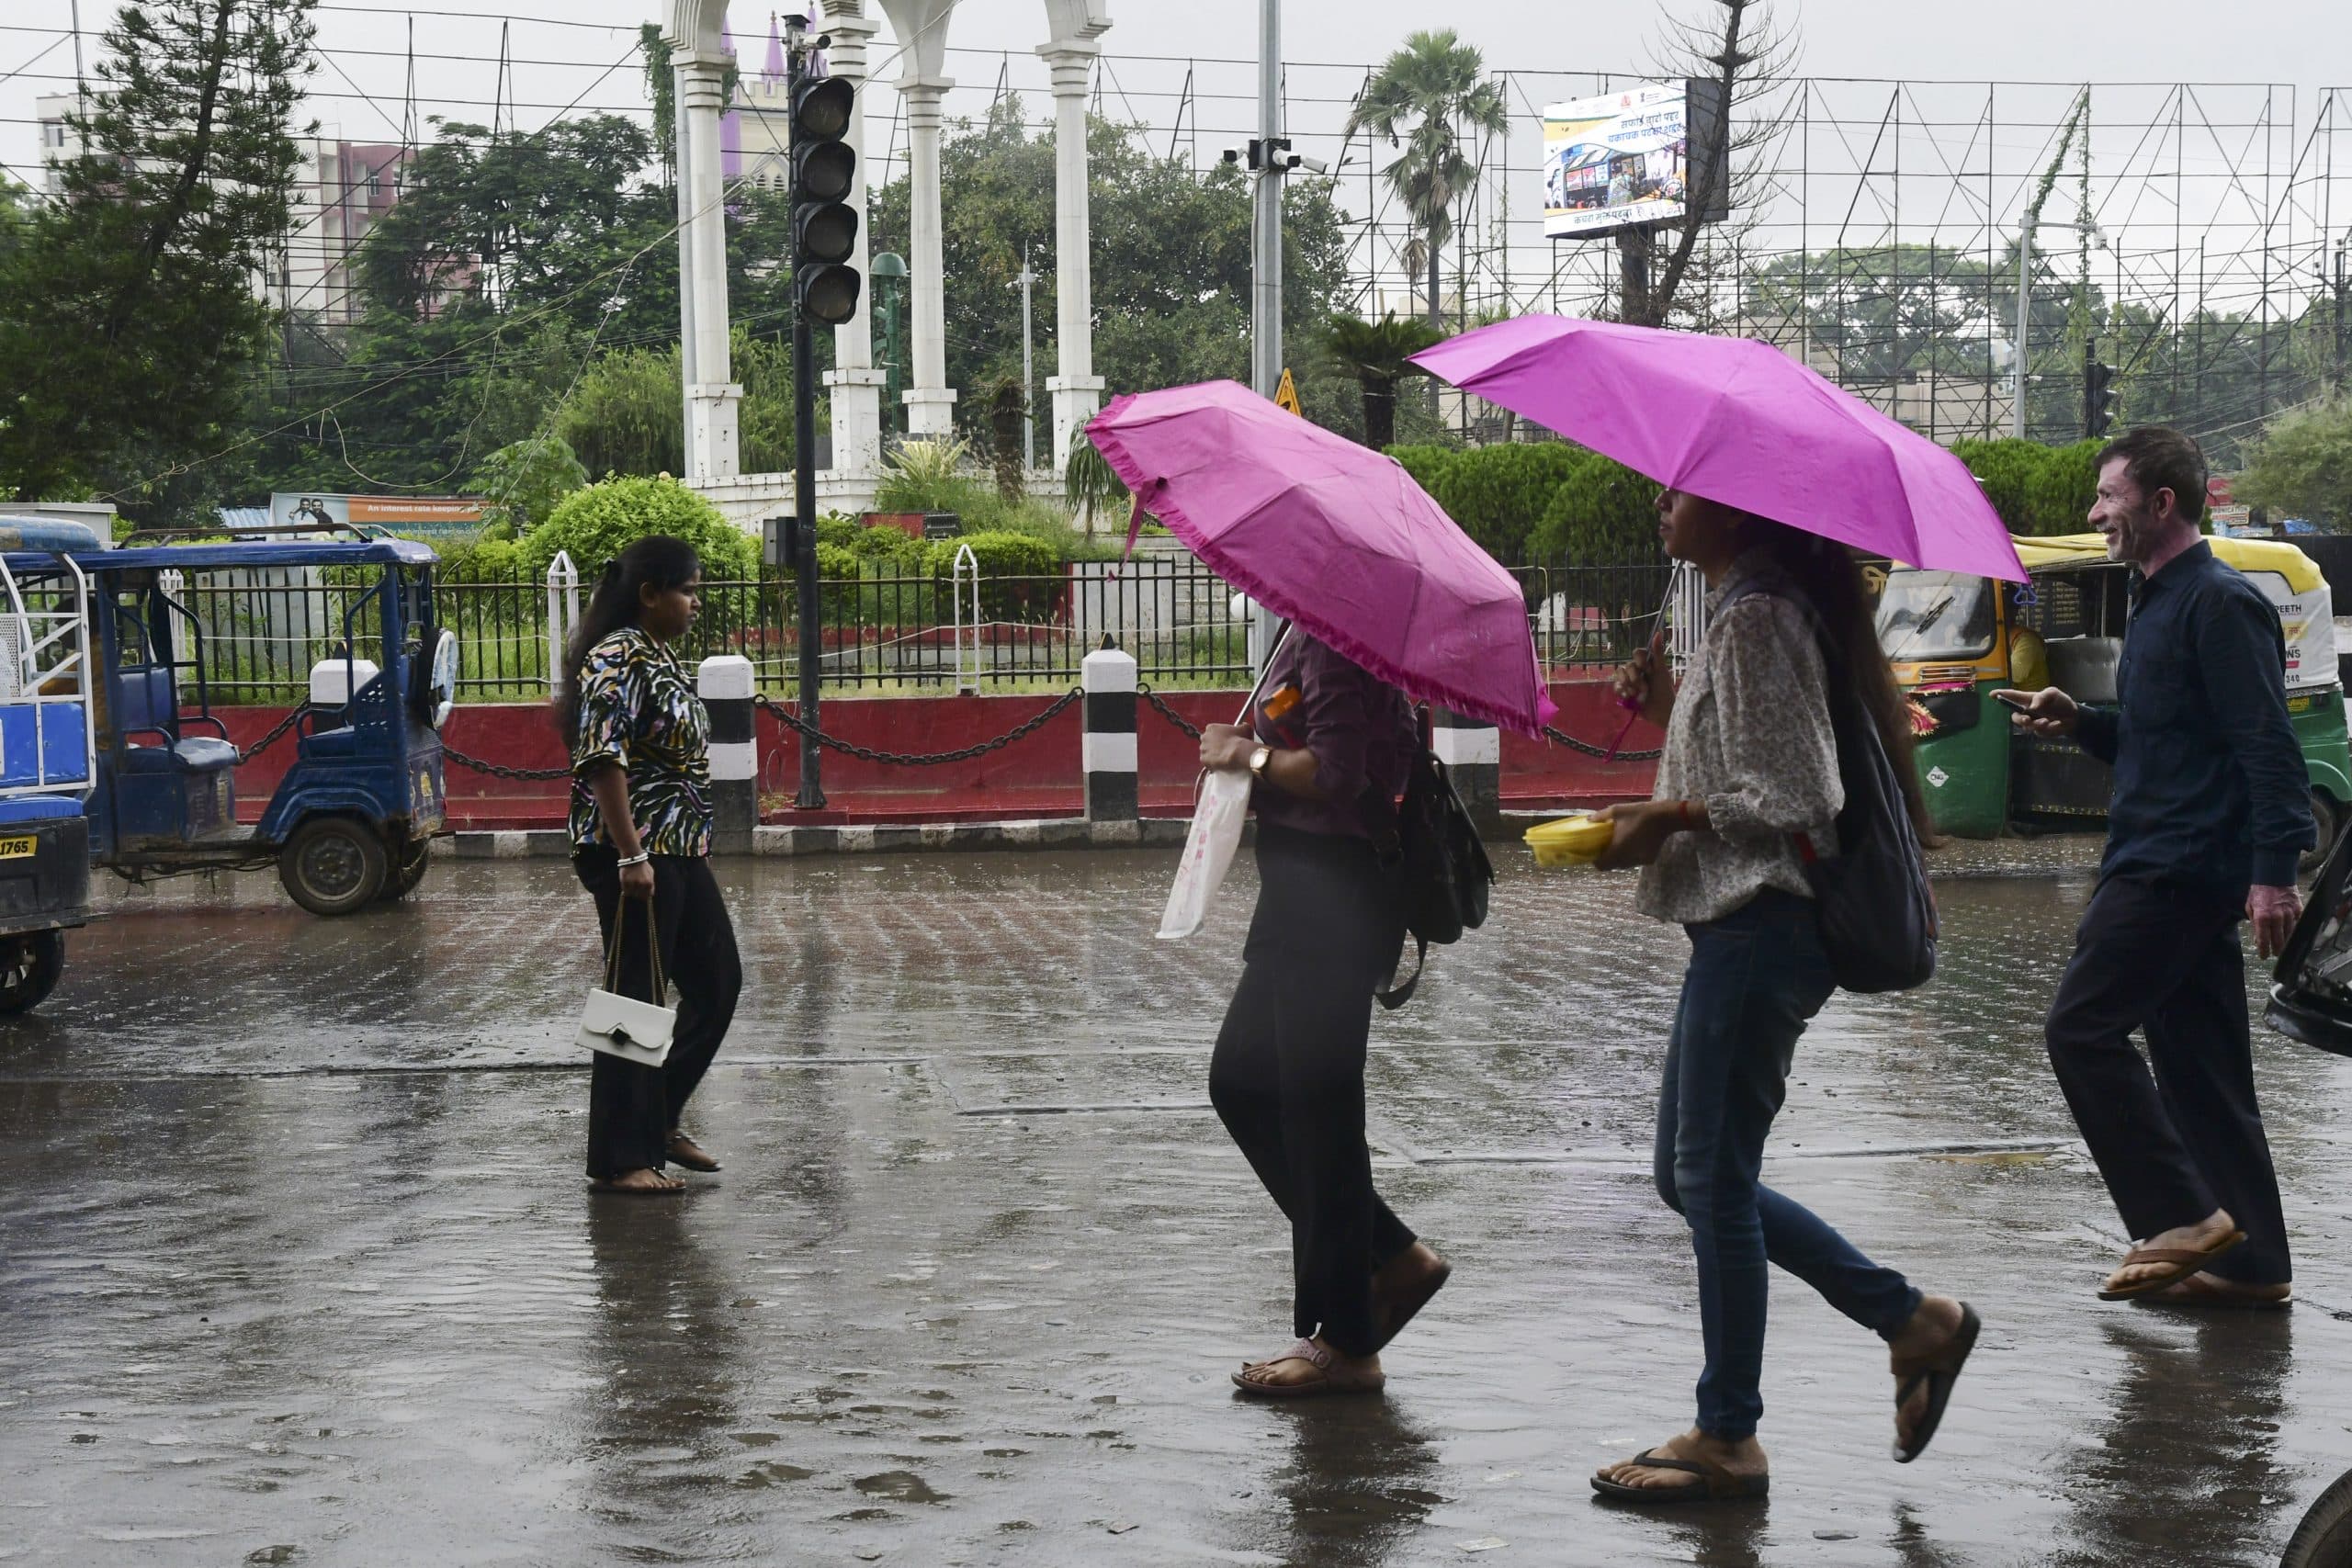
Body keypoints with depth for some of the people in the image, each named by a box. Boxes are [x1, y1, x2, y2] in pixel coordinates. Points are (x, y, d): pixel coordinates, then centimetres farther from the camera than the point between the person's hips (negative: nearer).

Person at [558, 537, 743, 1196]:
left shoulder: (658, 655, 15)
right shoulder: (617, 660, -16)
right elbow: (603, 761, -23)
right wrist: (630, 856, -26)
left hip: (679, 855, 10)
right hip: (635, 856, -10)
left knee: (717, 983, 13)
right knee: (635, 1000, -4)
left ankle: (658, 1119, 26)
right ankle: (619, 1161, 5)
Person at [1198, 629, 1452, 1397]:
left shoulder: (1329, 637, -18)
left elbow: (1335, 773, -26)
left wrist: (1249, 755, -10)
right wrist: (1254, 752, 7)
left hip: (1330, 898, -11)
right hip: (1303, 896, 11)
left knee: (1316, 1110, -3)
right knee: (1241, 1083, 17)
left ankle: (1344, 1342, 8)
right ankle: (1393, 1257, 22)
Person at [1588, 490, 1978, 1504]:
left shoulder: (1754, 616, -14)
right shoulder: (1748, 607, 17)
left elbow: (1789, 799, -19)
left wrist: (1668, 816, -10)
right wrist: (1668, 712, 11)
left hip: (1761, 926, -11)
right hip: (1743, 924, 11)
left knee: (1711, 1175, -3)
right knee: (1690, 1174, 13)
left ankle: (1726, 1439, 6)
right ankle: (1912, 1322, 18)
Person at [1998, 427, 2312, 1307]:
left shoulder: (2219, 604, -12)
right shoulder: (2159, 604, 19)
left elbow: (2267, 745, -19)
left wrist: (2274, 872, -25)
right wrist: (2081, 722, 10)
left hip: (2181, 866, -10)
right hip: (2162, 864, 10)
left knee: (2083, 1027, -11)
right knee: (2199, 1061, 10)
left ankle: (2182, 1216, -8)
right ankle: (2249, 1261, 14)